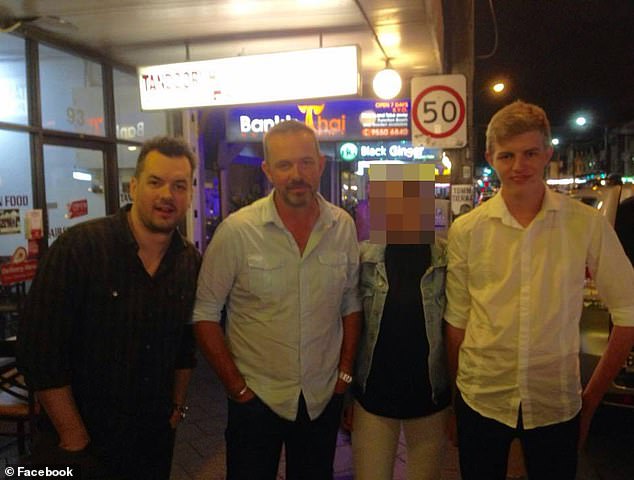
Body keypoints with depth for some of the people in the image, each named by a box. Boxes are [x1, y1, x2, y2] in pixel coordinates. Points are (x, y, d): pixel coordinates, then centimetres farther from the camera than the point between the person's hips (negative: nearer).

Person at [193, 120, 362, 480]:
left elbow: (351, 304, 6)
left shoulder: (344, 226, -4)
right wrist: (237, 386, -8)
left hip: (324, 397, 3)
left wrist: (345, 373, 3)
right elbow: (205, 314, -9)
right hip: (256, 397, -3)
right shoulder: (237, 230, -14)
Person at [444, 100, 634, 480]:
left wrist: (592, 398, 1)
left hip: (556, 404, 0)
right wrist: (457, 392, 4)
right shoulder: (466, 230, -4)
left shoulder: (588, 225, -7)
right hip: (480, 401, 1)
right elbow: (456, 319, 1)